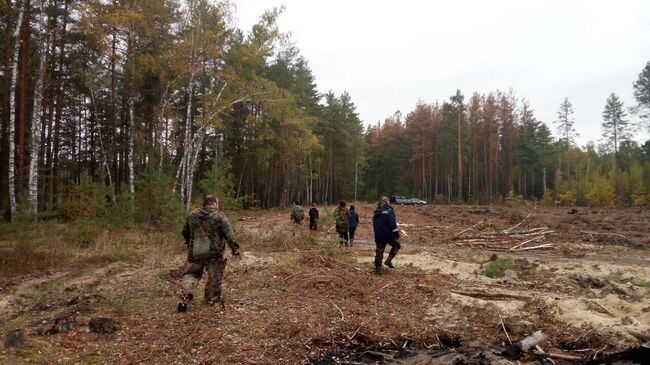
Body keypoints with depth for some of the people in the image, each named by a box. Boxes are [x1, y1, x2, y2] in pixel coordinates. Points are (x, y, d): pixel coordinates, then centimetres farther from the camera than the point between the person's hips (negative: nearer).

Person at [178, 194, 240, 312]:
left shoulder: (191, 215, 5)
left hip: (195, 252, 3)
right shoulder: (219, 216, -8)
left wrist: (189, 244, 33)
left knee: (190, 274, 14)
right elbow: (228, 234, -11)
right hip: (214, 253, -3)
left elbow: (185, 232, 16)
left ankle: (185, 296, -2)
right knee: (214, 277, 12)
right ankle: (212, 300, 21)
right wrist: (235, 248, -5)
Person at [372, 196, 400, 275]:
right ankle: (388, 260, 3)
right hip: (388, 235, -6)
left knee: (379, 252, 10)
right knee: (396, 245, 16)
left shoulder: (376, 212, 13)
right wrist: (397, 235, -16)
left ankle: (378, 269, 9)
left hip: (378, 236, 6)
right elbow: (393, 224, -18)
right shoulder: (389, 211, -10)